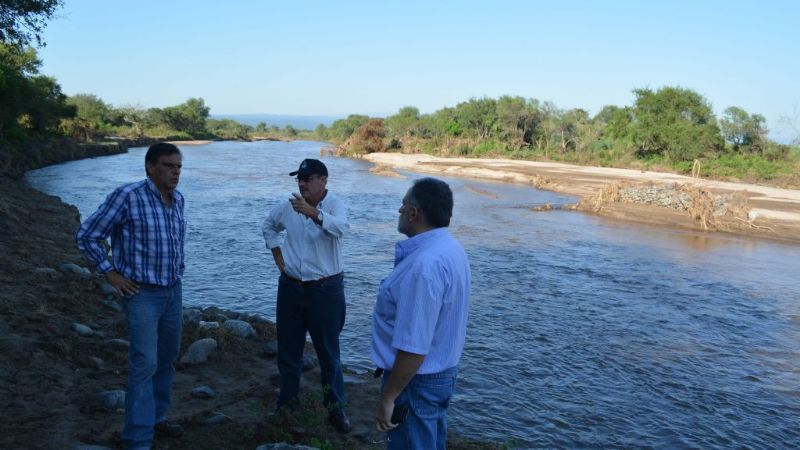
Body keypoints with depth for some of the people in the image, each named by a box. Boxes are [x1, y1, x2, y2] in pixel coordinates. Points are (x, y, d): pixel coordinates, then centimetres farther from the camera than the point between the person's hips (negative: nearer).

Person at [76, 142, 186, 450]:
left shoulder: (177, 200, 5)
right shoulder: (128, 196, -16)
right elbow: (87, 236, -11)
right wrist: (111, 274, -11)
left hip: (173, 291, 7)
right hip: (142, 294, -7)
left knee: (167, 357, 16)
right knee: (145, 363, -9)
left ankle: (156, 417, 33)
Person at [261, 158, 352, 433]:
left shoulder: (335, 205, -13)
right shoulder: (287, 207, 2)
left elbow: (340, 227, -37)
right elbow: (268, 226, 22)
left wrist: (313, 213, -53)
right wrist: (277, 254, 9)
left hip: (325, 289, -4)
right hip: (290, 287, 5)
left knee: (328, 352, 5)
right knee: (287, 349, 15)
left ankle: (336, 409, 17)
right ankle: (287, 401, 32)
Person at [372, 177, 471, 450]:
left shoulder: (424, 265, -29)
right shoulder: (450, 248, 3)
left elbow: (414, 347, -29)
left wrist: (388, 398, -21)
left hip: (416, 380, -9)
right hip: (441, 372, 9)